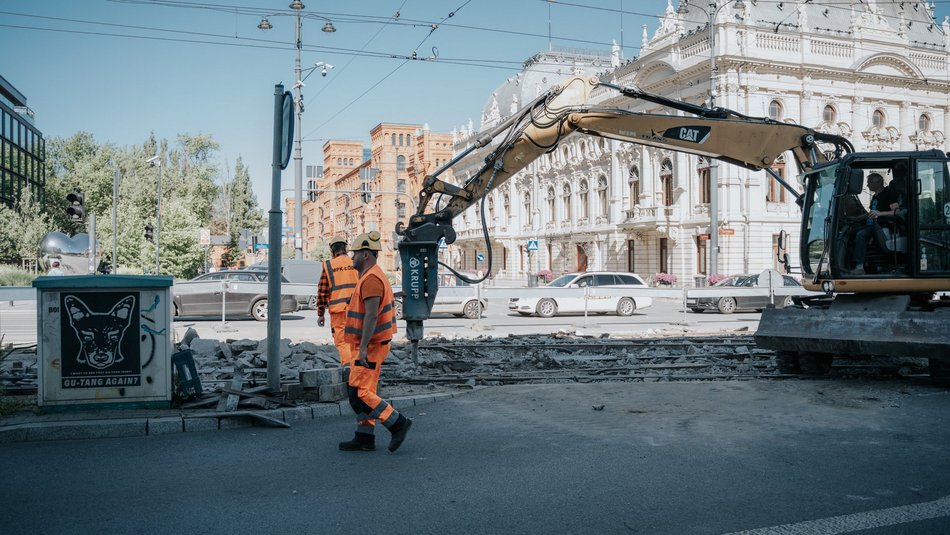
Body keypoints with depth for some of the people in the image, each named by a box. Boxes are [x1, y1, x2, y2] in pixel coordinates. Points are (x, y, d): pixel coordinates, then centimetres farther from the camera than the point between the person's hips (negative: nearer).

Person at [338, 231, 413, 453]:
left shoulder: (371, 279, -18)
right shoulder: (372, 277, 16)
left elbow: (371, 316, -26)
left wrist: (363, 347, -29)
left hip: (370, 346, -10)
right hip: (371, 345, 10)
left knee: (358, 393, -9)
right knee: (363, 392, 11)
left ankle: (398, 423, -4)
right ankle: (364, 438, 14)